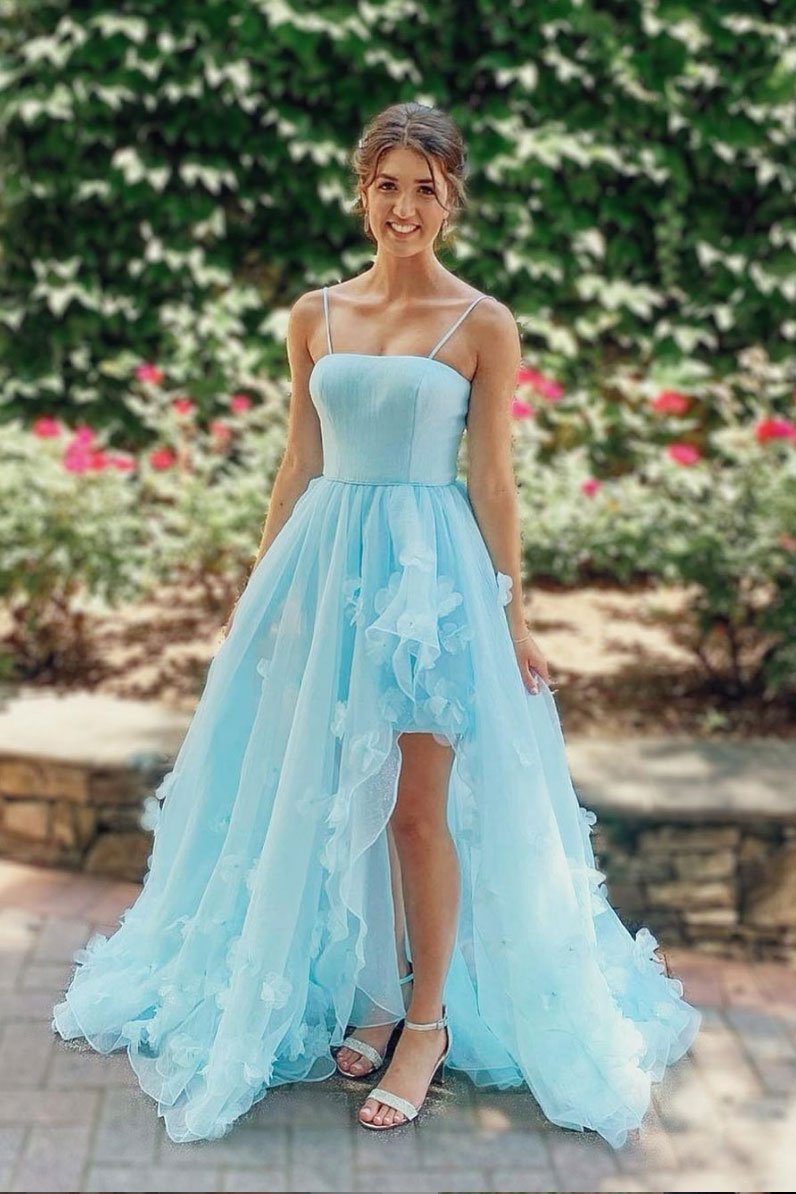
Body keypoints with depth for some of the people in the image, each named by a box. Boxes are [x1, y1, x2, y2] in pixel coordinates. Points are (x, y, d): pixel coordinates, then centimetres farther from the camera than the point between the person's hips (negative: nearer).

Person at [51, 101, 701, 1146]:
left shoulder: (482, 325, -2)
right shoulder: (316, 316, 8)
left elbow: (493, 479, -2)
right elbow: (300, 465, 11)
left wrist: (510, 611, -4)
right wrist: (259, 586, 11)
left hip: (432, 566, -4)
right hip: (328, 561, 4)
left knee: (418, 806, -1)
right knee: (334, 801, 9)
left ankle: (430, 1020, 16)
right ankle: (376, 994, 27)